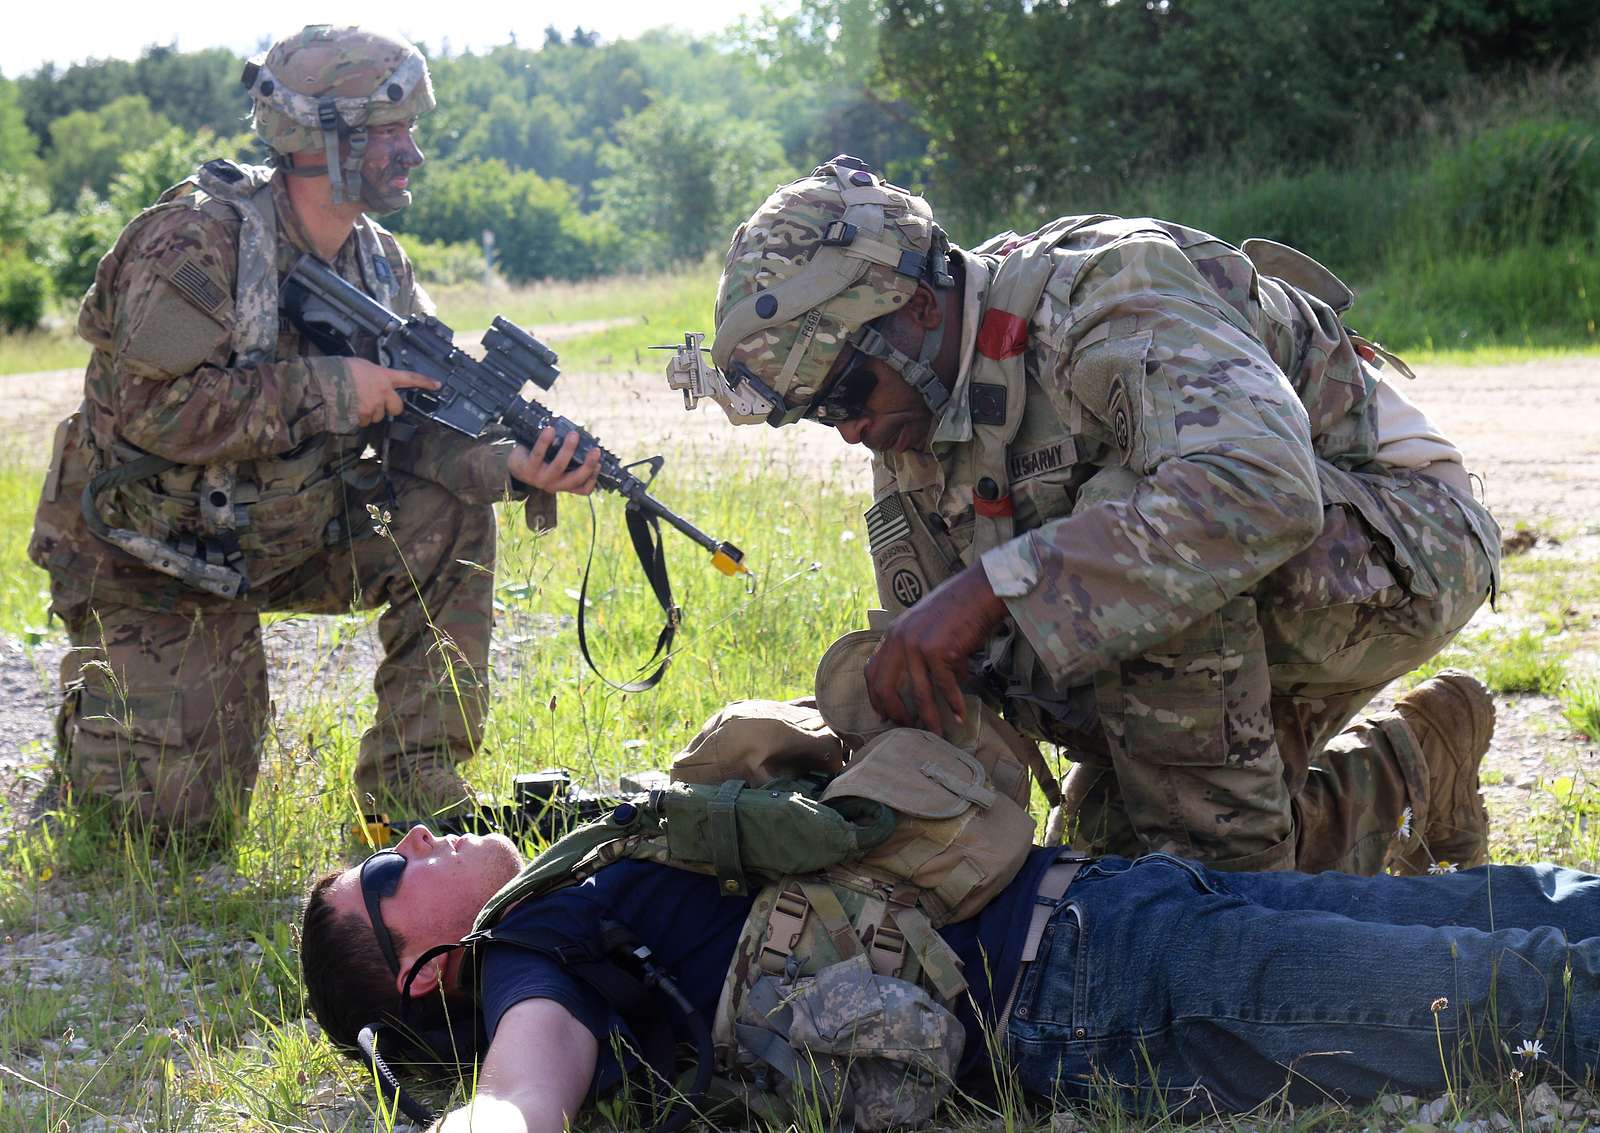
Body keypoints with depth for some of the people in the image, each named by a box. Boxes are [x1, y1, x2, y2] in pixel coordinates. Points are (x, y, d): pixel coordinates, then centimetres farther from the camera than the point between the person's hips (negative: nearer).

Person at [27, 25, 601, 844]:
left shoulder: (377, 264, 0)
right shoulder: (199, 239, -23)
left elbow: (422, 424, -4)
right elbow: (156, 410, -31)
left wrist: (513, 467, -25)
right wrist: (331, 388, -30)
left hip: (276, 540, 6)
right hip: (150, 557, -6)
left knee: (452, 523, -14)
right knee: (187, 818, -8)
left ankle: (412, 786, -5)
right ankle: (93, 702, 25)